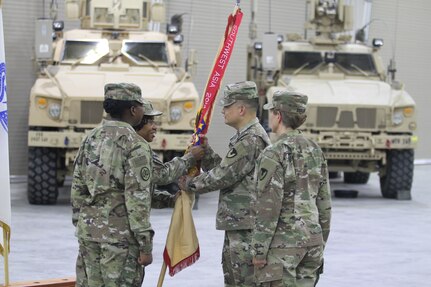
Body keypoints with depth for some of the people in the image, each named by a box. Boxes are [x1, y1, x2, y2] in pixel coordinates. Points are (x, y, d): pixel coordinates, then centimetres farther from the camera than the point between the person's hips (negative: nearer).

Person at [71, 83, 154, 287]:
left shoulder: (91, 139, 9)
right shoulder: (135, 145, -12)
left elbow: (77, 188, 12)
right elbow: (137, 199, -16)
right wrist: (145, 245, -13)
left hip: (88, 230, 7)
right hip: (120, 234, -7)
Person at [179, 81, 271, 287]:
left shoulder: (251, 140, -17)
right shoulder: (245, 137, 17)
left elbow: (223, 176, -17)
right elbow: (222, 168, 18)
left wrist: (190, 184, -4)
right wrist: (203, 150, 7)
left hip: (245, 225, -11)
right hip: (236, 224, 11)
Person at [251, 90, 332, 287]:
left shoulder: (274, 154, -13)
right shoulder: (314, 150, 9)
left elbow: (268, 207, -17)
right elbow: (324, 202, 13)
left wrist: (258, 250, -12)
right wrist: (320, 244, 20)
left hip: (282, 243, -7)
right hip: (311, 240, 7)